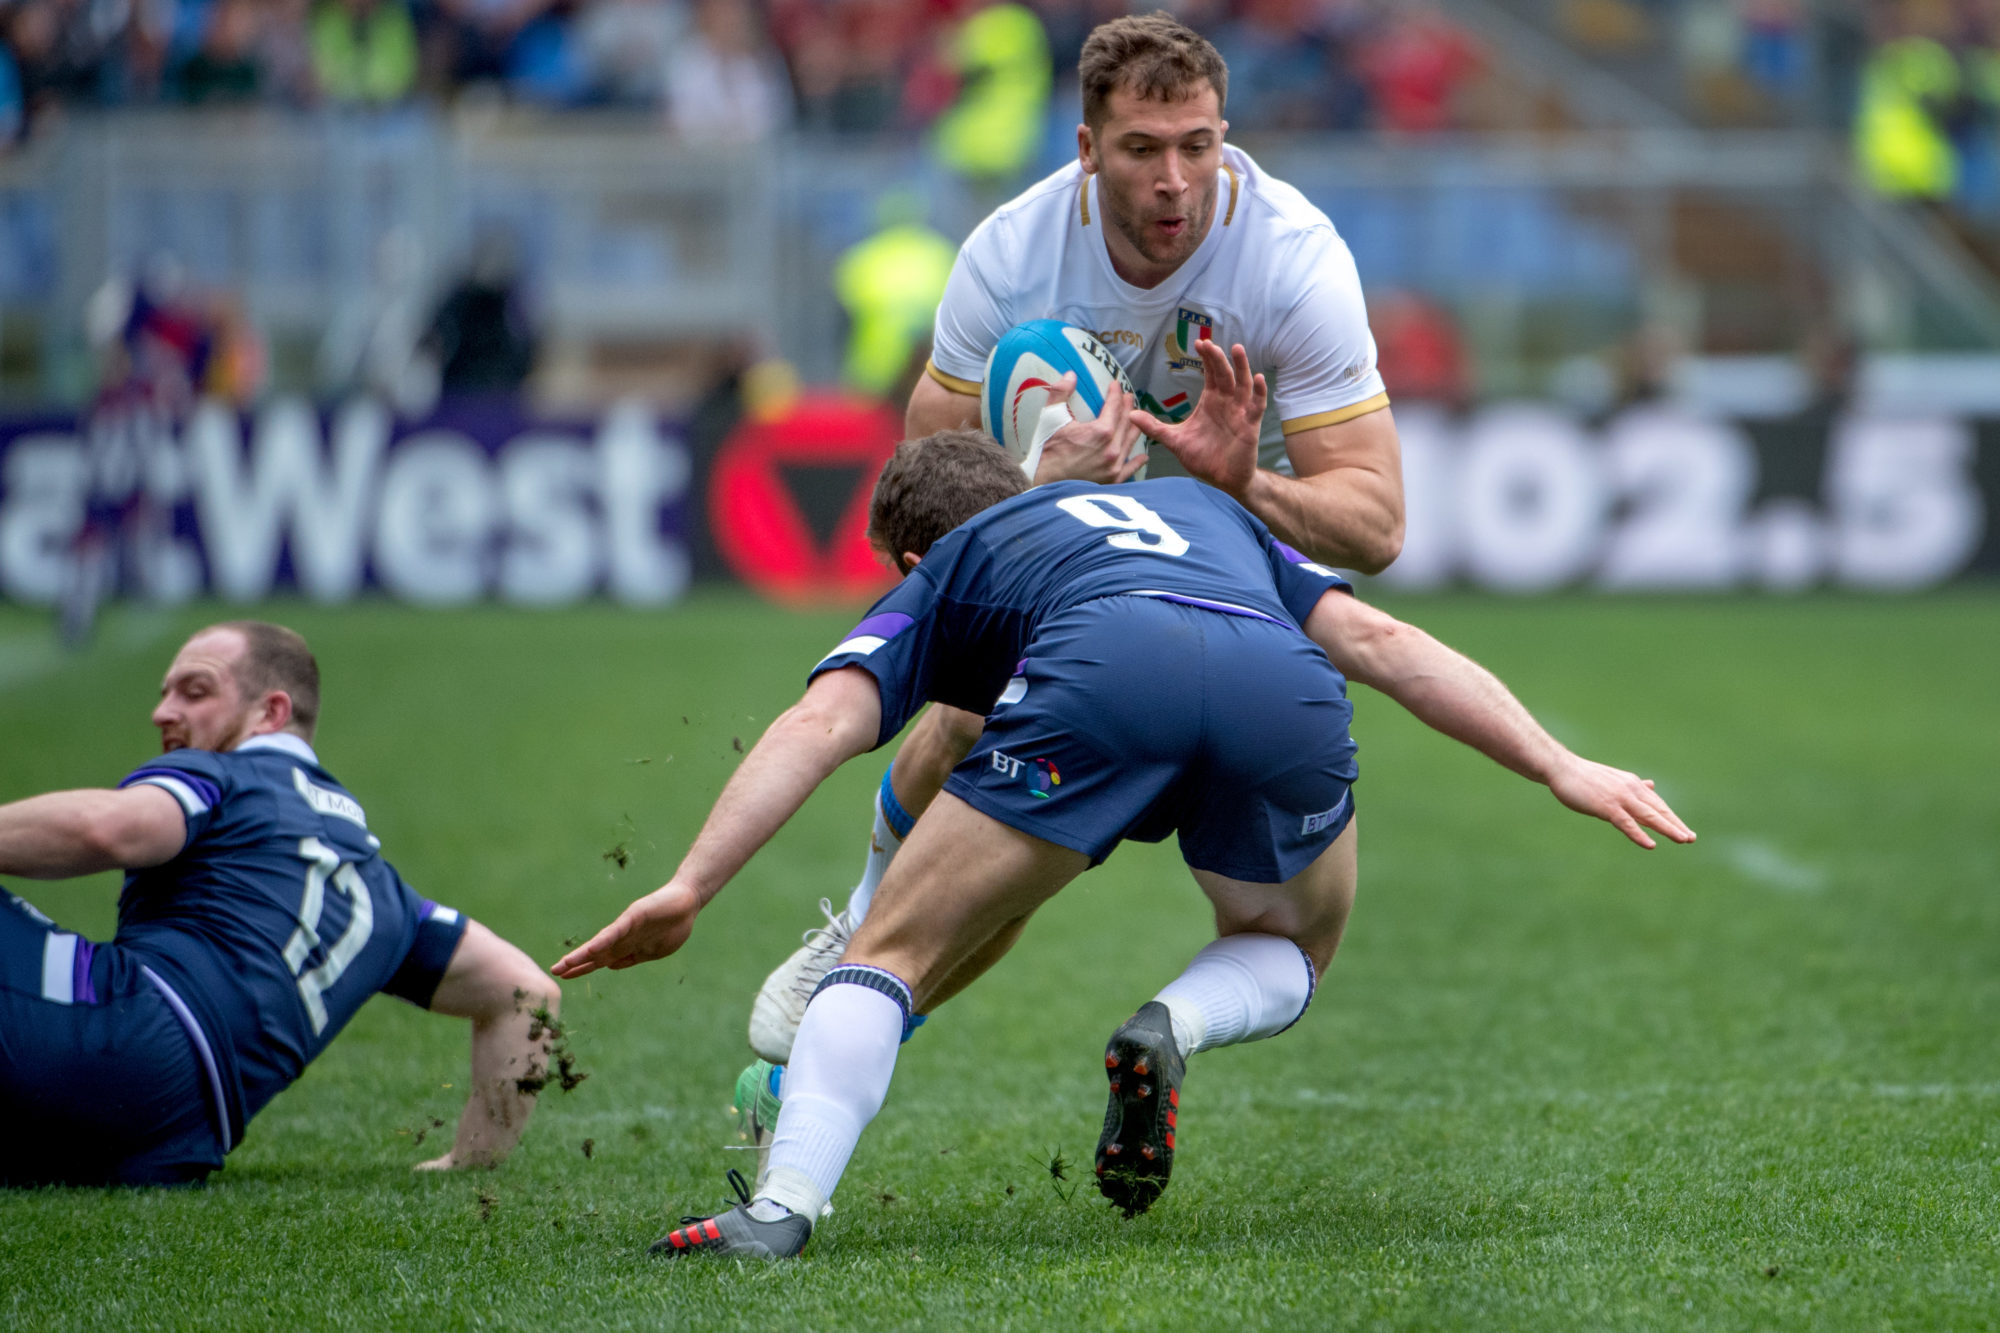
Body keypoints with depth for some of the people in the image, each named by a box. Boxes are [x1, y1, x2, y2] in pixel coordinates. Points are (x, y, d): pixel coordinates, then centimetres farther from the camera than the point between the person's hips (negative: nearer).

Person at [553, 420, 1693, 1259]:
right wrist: (1561, 769, 26)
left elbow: (823, 724, 16)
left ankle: (785, 1207, -9)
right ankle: (1174, 1028, 0)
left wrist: (688, 890, 7)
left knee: (890, 959, 14)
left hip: (1096, 675, -3)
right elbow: (1383, 642, 30)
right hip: (1285, 686, 3)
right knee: (1289, 955, 32)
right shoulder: (1199, 505, 44)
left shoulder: (938, 579, 35)